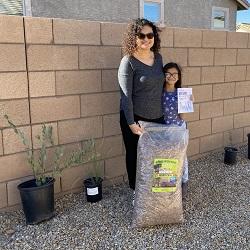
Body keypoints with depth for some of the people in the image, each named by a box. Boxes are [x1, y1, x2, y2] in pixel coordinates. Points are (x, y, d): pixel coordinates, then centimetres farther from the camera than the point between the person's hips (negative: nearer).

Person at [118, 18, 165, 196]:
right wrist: (131, 123, -19)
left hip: (157, 117, 5)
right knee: (135, 156, 10)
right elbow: (126, 96, -15)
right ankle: (136, 192, 29)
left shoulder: (158, 57, 5)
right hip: (135, 118, -5)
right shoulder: (128, 61, -12)